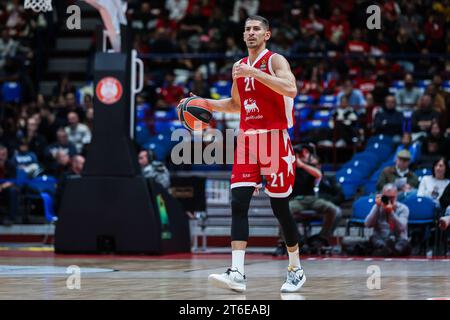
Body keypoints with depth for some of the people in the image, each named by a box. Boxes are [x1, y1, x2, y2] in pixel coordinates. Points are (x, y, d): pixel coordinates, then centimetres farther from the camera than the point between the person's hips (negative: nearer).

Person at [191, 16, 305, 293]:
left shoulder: (275, 61, -6)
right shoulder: (240, 67, 14)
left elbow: (291, 90, -25)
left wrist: (255, 73, -27)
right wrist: (206, 103, 13)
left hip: (275, 140, -5)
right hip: (247, 139, 6)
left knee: (280, 207, 0)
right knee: (238, 204, -10)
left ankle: (296, 270, 17)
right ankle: (237, 274, -16)